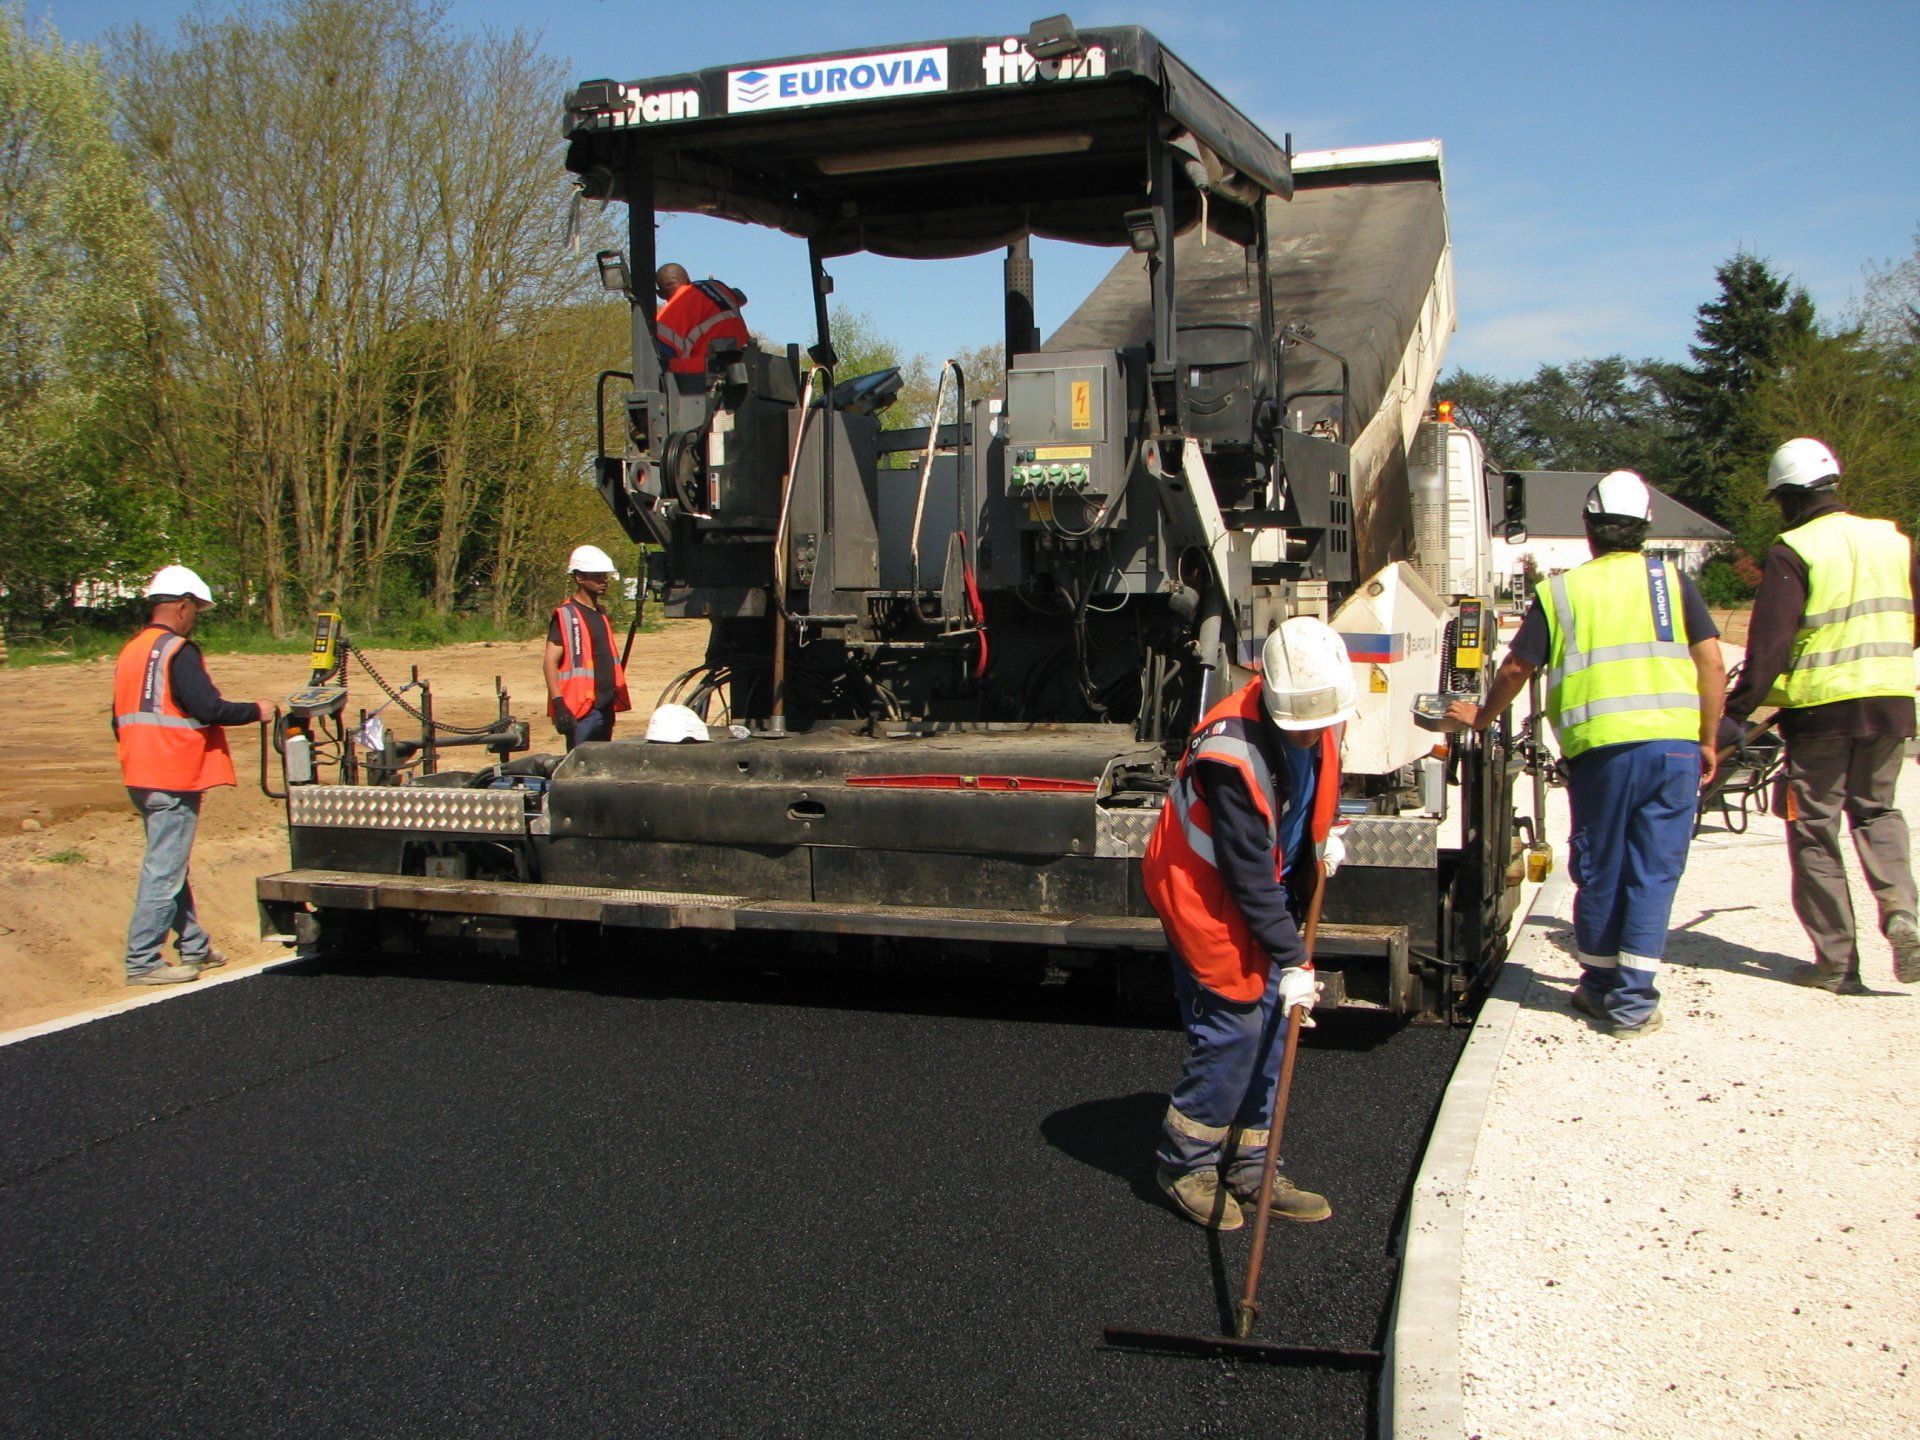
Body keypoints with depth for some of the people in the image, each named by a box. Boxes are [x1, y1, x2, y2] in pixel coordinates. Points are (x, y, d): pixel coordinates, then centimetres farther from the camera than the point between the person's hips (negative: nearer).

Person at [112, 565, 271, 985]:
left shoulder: (130, 653, 15)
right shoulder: (177, 651, -14)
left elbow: (121, 720, 19)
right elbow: (208, 708, -21)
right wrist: (255, 711, -5)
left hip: (141, 777, 10)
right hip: (174, 779, -10)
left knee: (169, 867, 17)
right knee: (164, 871, -5)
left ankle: (194, 947, 27)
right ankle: (143, 961, -4)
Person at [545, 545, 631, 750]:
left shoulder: (601, 614, 18)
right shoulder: (565, 615, -9)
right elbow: (551, 662, -15)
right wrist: (558, 704, -23)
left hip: (605, 708, 9)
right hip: (582, 711, -9)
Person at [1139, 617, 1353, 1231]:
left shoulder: (1314, 721, -8)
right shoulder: (1232, 753, -33)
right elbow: (1249, 875, -28)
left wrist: (1324, 835, 5)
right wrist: (1292, 959, -25)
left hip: (1269, 892, 8)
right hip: (1208, 896, -8)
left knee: (1270, 1029, 9)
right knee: (1232, 1030, -7)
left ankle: (1248, 1168, 22)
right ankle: (1184, 1164, 12)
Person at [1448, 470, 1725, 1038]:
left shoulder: (1560, 590, 9)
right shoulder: (1671, 580, 9)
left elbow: (1516, 668, 12)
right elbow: (1712, 663, 5)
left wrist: (1483, 717, 29)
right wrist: (1708, 742, 13)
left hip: (1600, 746, 0)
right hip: (1674, 743, 1)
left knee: (1599, 870, 13)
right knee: (1654, 872, 5)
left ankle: (1599, 986, 25)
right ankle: (1633, 1001, 5)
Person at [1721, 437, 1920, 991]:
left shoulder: (1792, 553, -10)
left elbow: (1769, 643, -16)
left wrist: (1736, 712, -13)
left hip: (1820, 707, -5)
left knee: (1815, 830, 5)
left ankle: (1837, 960, 7)